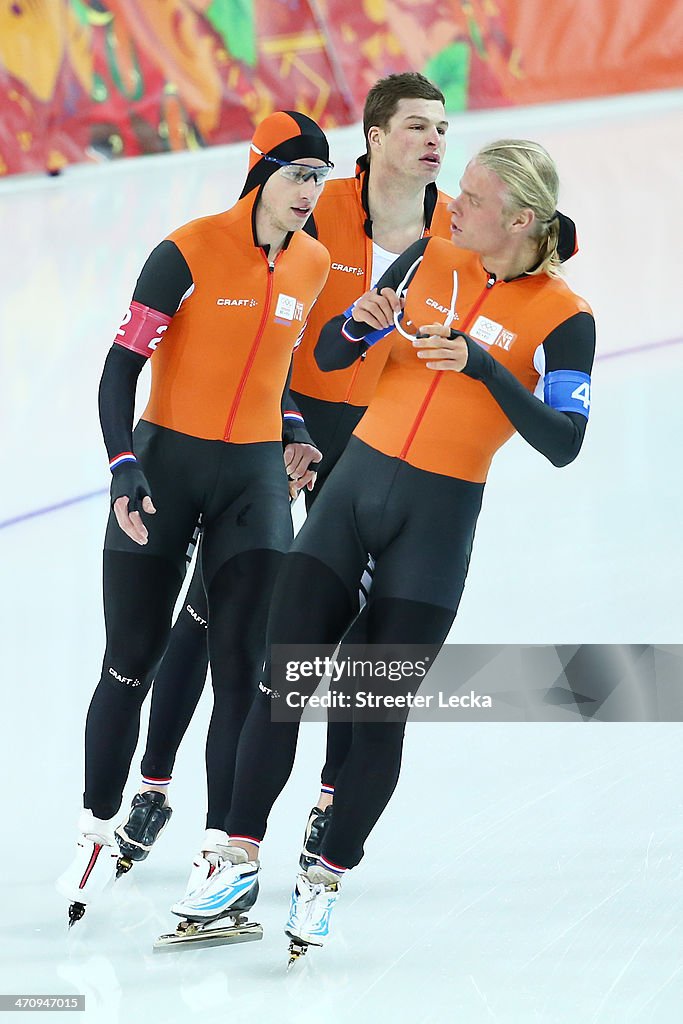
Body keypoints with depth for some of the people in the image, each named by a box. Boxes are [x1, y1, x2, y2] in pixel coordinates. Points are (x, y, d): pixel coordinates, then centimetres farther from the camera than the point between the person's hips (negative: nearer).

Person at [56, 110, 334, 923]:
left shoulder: (314, 264, 3)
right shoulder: (190, 252, -14)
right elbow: (123, 364, -13)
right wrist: (124, 468, -21)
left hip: (255, 475, 4)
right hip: (167, 463, -4)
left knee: (241, 667, -2)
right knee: (131, 664, 2)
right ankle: (98, 832, 17)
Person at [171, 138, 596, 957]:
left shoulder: (563, 319, -9)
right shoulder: (428, 260, 3)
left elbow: (562, 443, -19)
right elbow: (328, 357, 10)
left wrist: (482, 365, -27)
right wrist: (361, 323, -13)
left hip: (438, 518, -3)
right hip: (355, 485, 4)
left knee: (379, 714, 2)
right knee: (280, 682, -1)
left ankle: (325, 880, 16)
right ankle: (240, 862, 8)